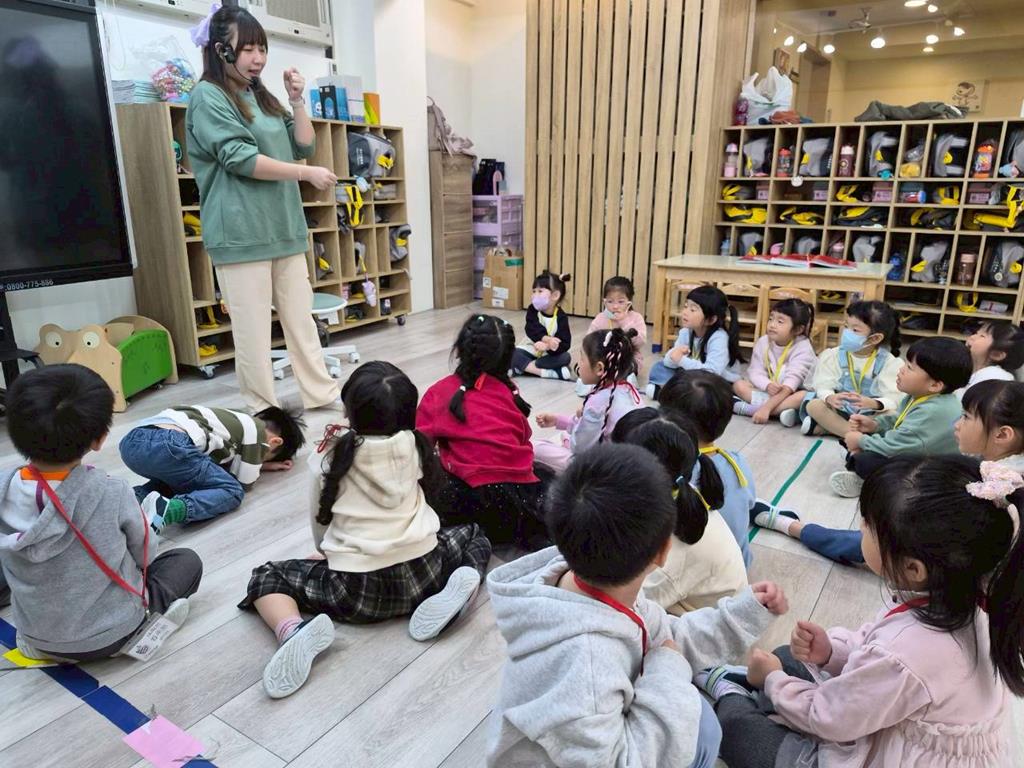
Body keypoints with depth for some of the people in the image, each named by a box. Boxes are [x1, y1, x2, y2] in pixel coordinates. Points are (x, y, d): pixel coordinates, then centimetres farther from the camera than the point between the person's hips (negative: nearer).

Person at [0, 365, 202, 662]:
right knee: (188, 561, 16)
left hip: (37, 635, 5)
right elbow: (144, 554, -10)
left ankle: (42, 642, 17)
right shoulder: (112, 493, -28)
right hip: (110, 633, -4)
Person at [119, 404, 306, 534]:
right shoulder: (257, 429, 11)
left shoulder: (237, 421, 33)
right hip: (168, 444, -9)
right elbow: (245, 483, 13)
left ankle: (138, 496, 7)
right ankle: (167, 510, -23)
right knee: (232, 492, 3)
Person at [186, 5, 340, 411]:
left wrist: (296, 101, 4)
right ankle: (262, 410, 6)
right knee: (253, 328, -4)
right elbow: (240, 159, -15)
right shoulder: (207, 97, -4)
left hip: (284, 227, 7)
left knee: (301, 318, 10)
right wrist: (307, 174, -14)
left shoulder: (262, 97, 18)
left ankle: (322, 393, 18)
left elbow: (304, 147, 17)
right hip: (241, 232, -7)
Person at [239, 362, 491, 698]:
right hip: (423, 573, 2)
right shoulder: (414, 446, -1)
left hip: (357, 589, -2)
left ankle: (295, 632, -13)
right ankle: (458, 589, -2)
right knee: (474, 534, 30)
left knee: (265, 577, 17)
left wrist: (328, 551, 31)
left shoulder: (332, 454, -4)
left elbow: (319, 516, 12)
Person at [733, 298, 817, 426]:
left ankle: (747, 408, -37)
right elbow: (755, 372, -10)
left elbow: (791, 382, -29)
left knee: (805, 396, -36)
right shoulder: (763, 342, -6)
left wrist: (766, 407, -39)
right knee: (739, 385, -16)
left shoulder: (803, 348, -19)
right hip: (766, 391, 4)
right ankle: (782, 410, -30)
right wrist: (767, 385, -35)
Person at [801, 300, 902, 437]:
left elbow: (892, 398, -18)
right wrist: (830, 398, -39)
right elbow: (824, 386, -13)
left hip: (870, 414, -1)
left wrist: (872, 403, -41)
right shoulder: (833, 355, -5)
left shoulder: (888, 362, -9)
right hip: (839, 409, 1)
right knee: (814, 405, -27)